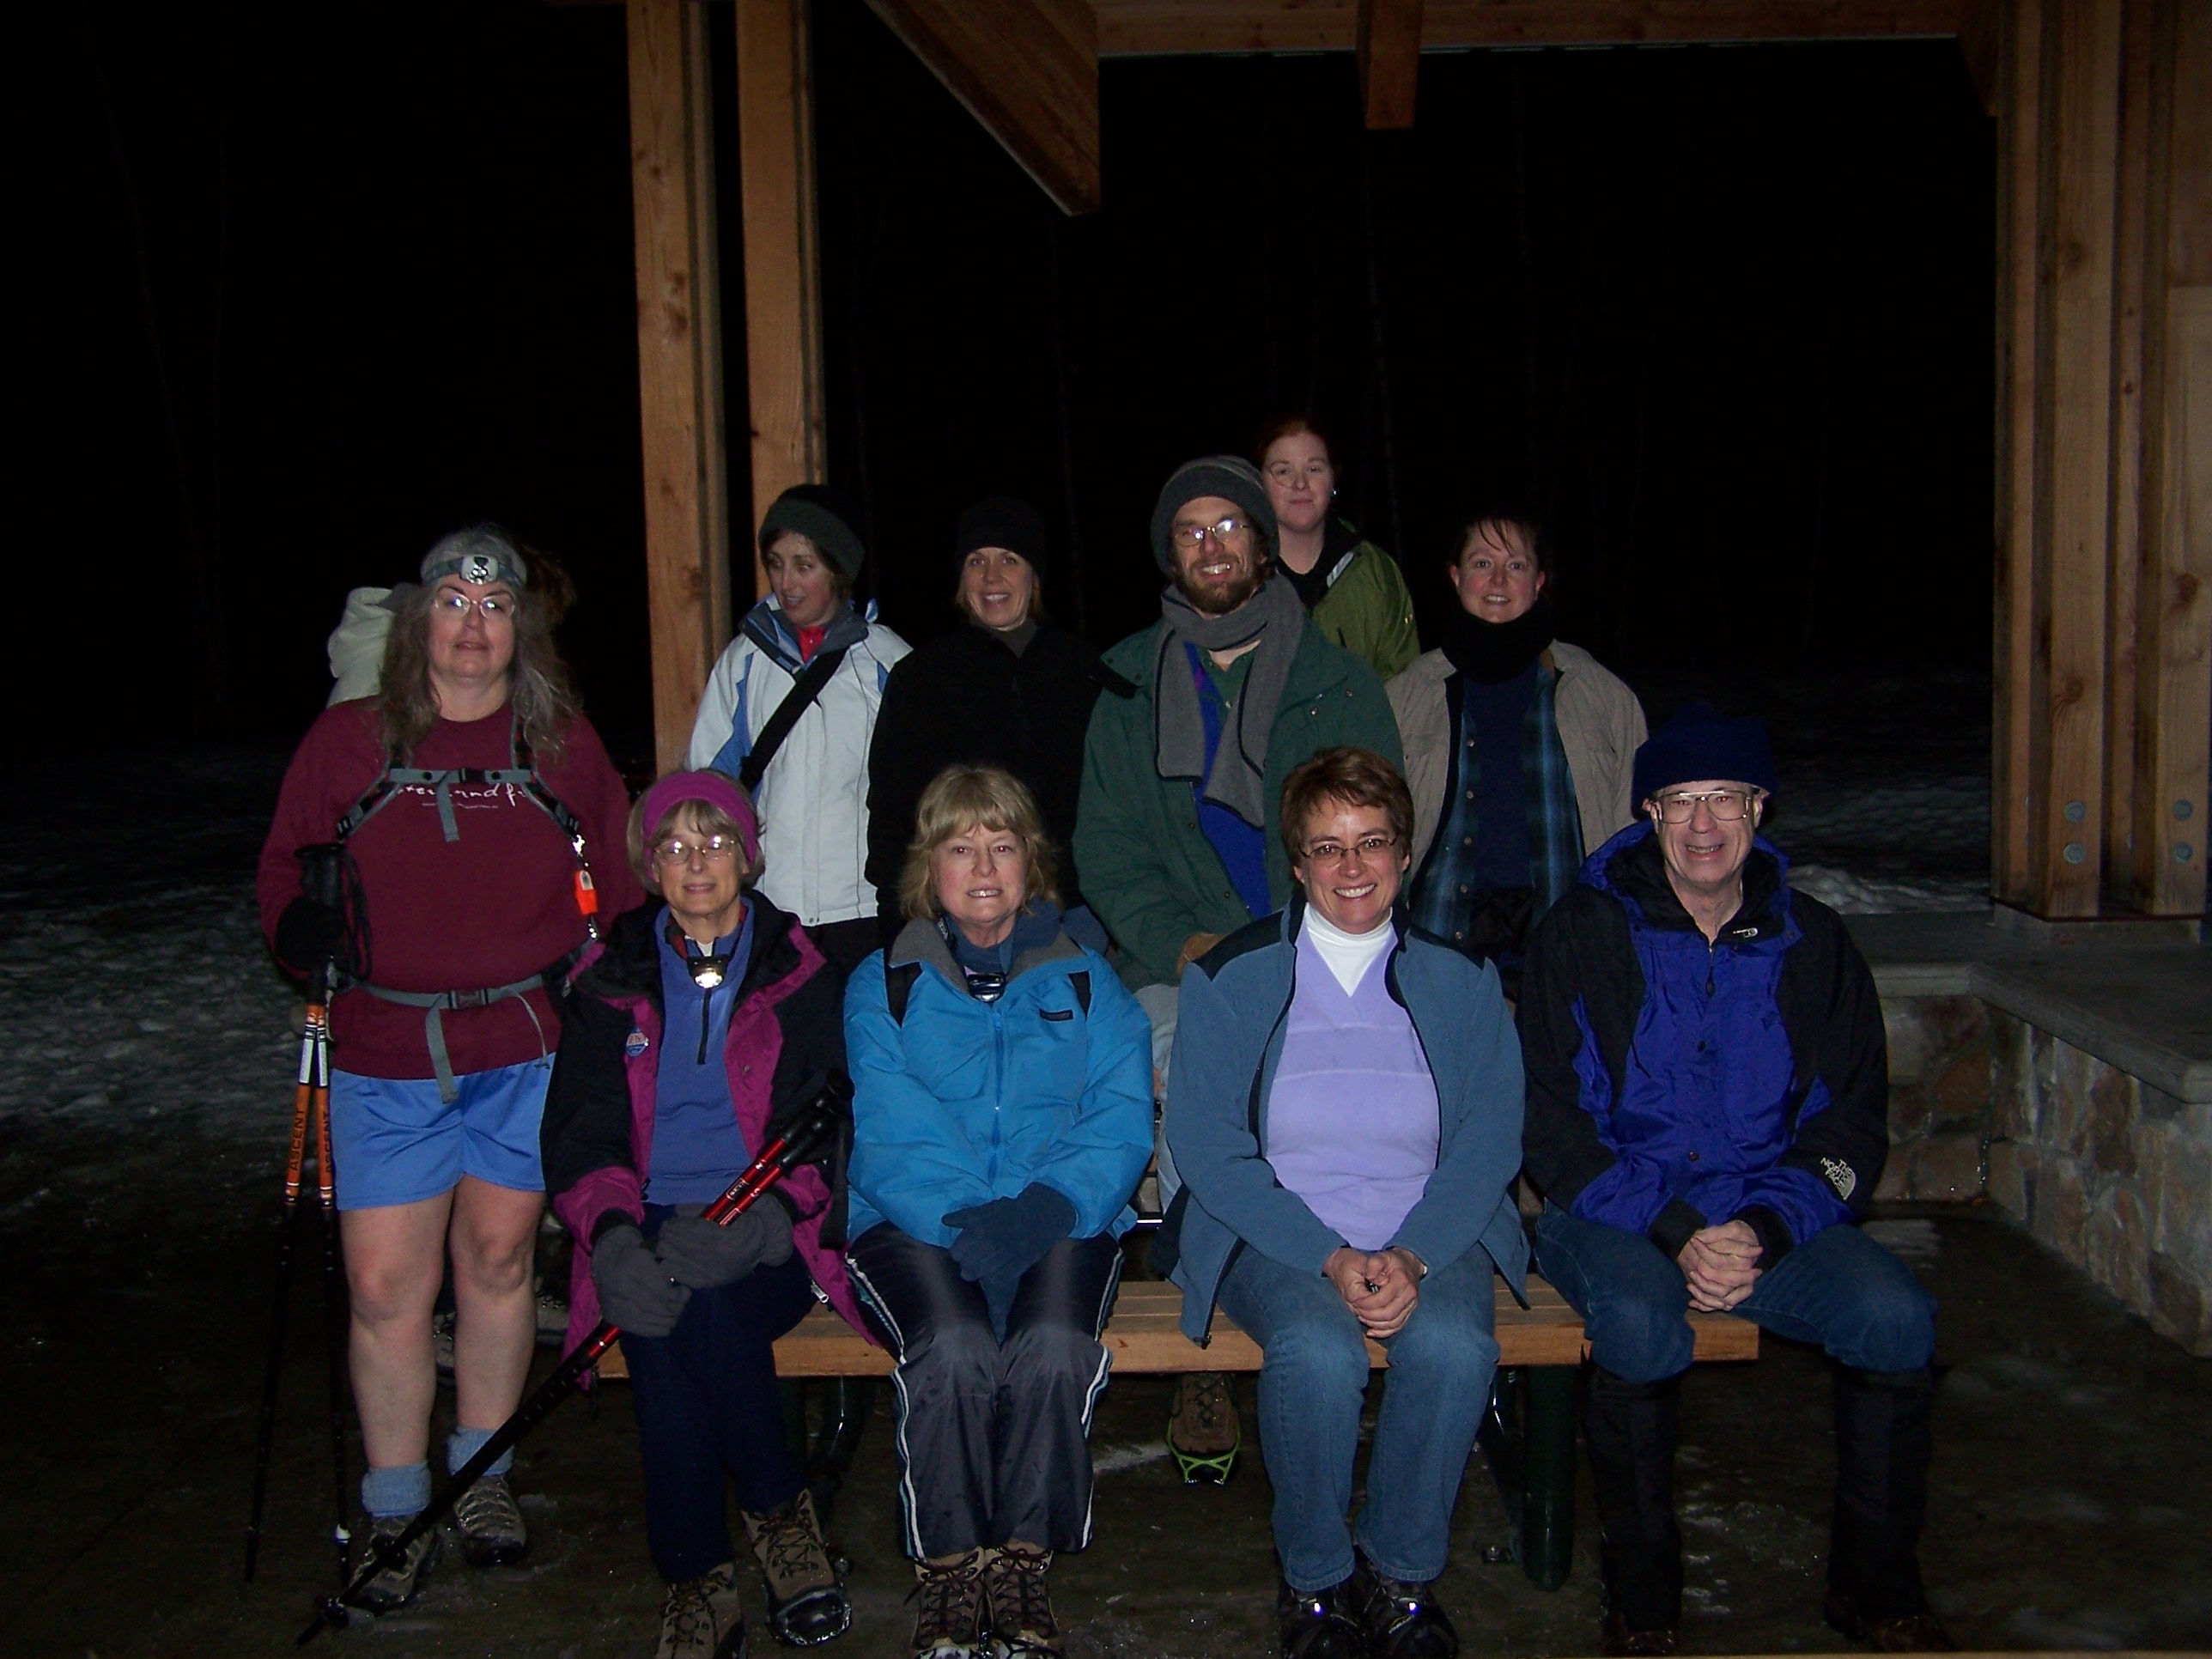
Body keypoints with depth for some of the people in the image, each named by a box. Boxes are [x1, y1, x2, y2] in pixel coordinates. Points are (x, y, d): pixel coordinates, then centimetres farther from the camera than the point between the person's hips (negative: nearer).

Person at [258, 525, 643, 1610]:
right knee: (385, 1286, -1)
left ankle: (482, 1477, 30)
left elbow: (617, 877, 15)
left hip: (526, 1049, 1)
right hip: (384, 1055, -1)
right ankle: (395, 1510, 17)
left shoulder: (564, 744, 7)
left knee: (497, 1259, 12)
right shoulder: (349, 740, 4)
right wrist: (306, 928, -11)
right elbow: (285, 865, 8)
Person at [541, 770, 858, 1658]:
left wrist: (762, 1215, -19)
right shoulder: (610, 984, 13)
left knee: (706, 1298, -32)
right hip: (651, 1230, 2)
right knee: (659, 1310, -31)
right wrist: (613, 1235, -16)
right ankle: (777, 1504, -13)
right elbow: (578, 1135, 6)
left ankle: (700, 1576, -14)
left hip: (769, 1236, -1)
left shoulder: (802, 975, 9)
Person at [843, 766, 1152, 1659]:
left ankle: (1024, 1561, -10)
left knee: (1054, 1347, -30)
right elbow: (892, 1135, -2)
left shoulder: (1085, 981, 14)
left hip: (1060, 1218, 1)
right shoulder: (883, 985, 11)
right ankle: (945, 1570, -10)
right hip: (915, 1221, 0)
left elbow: (1122, 1118, 2)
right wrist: (964, 1218, -21)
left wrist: (1047, 1206, -18)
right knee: (954, 1348, -30)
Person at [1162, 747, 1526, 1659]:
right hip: (1276, 1234, -1)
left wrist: (1412, 1256, -16)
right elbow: (1209, 1150, -4)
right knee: (1318, 1349, -32)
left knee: (1453, 1345, -30)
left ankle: (1402, 1573, -5)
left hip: (1430, 1235, 2)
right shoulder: (1229, 978, 3)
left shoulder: (1460, 979, 8)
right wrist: (1330, 1259, -16)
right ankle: (1314, 1581, -6)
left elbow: (1490, 1139, 1)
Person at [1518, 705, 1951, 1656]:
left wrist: (1765, 1229, -11)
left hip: (1771, 1213, 3)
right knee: (1642, 1324, -34)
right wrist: (1673, 1232, -17)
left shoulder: (1811, 944, 9)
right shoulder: (1583, 935, 0)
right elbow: (1552, 1125, -4)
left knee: (1896, 1315, -23)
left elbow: (1851, 1125, 8)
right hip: (1611, 1212, -2)